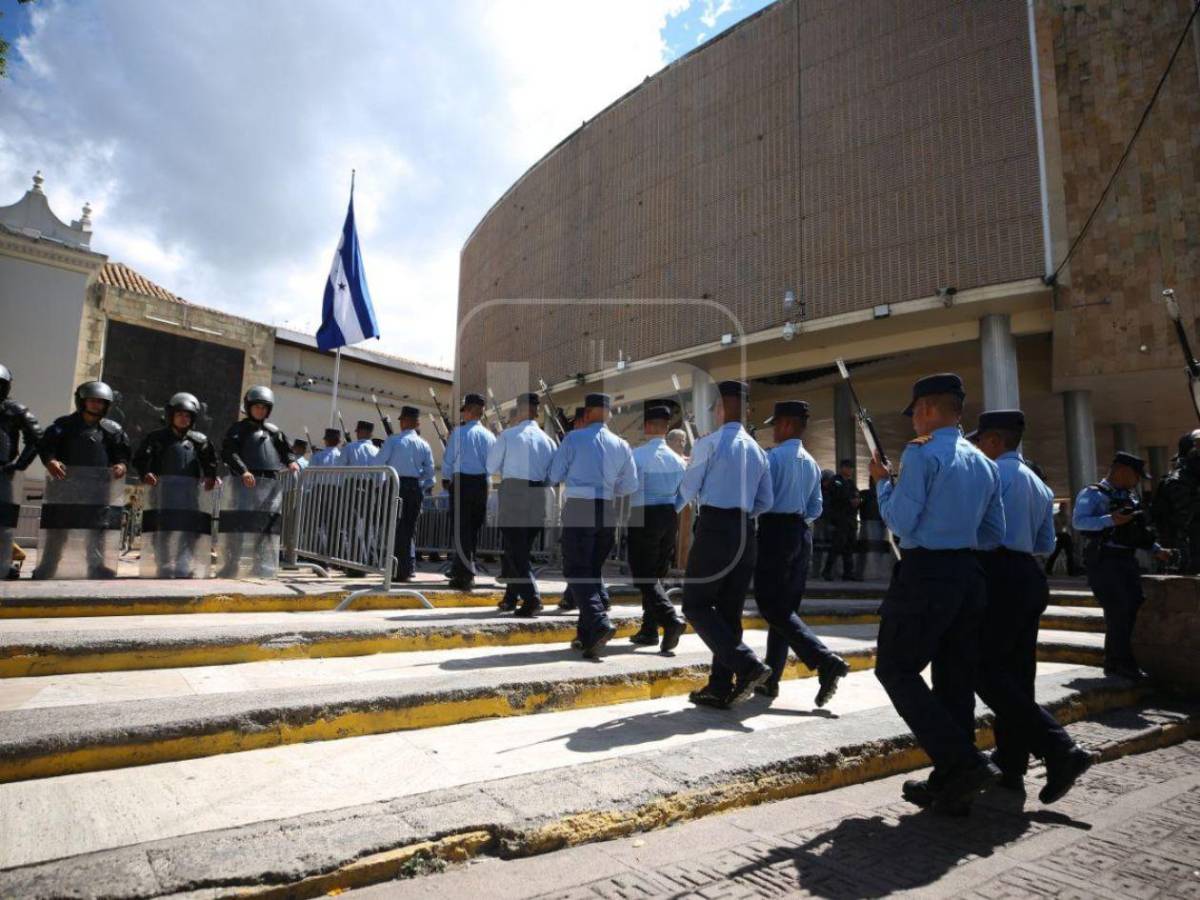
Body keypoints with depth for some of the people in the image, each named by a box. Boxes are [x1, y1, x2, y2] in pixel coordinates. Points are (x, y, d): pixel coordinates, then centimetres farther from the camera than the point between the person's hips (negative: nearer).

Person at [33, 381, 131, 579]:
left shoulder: (112, 430, 10)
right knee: (57, 534, 4)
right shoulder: (64, 425, 7)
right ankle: (44, 572, 11)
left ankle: (98, 570, 9)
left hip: (98, 490, 1)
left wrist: (122, 464, -15)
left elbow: (123, 453, 7)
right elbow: (45, 445, -3)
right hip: (66, 487, -1)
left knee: (97, 534, 4)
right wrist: (50, 460, -24)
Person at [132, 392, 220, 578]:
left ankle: (183, 567, 1)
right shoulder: (157, 437, 9)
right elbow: (140, 459, 3)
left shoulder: (199, 440, 14)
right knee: (162, 528, -5)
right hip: (163, 486, -2)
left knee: (190, 529, -3)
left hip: (189, 489, 2)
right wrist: (144, 474, -16)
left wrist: (210, 476, -6)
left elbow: (210, 462, 13)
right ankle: (164, 566, 0)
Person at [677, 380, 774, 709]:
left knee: (696, 605, 2)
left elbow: (688, 490, -1)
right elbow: (765, 502, 14)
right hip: (746, 532, 7)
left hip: (715, 529, -7)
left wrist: (678, 506, 20)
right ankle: (720, 688, 14)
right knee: (729, 611, 10)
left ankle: (747, 665, -11)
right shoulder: (757, 450, 13)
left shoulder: (709, 443, -6)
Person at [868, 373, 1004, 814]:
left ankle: (962, 762, -4)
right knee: (956, 679, 12)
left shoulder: (921, 453, -11)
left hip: (924, 575, -8)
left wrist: (882, 481, 1)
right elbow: (994, 533, 17)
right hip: (969, 574, 8)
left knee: (896, 669, 4)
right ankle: (950, 783, 20)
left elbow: (900, 522, -13)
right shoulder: (984, 463, 13)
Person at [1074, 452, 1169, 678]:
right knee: (1118, 611, -10)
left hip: (1127, 560, 9)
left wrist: (1156, 549, 19)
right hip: (1103, 561, -9)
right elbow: (1079, 522, -21)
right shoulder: (1093, 494, -7)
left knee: (1132, 609, 9)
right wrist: (1110, 520, -31)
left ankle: (1114, 663, 20)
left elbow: (1137, 531, 27)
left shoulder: (1131, 497, 19)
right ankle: (1124, 663, 0)